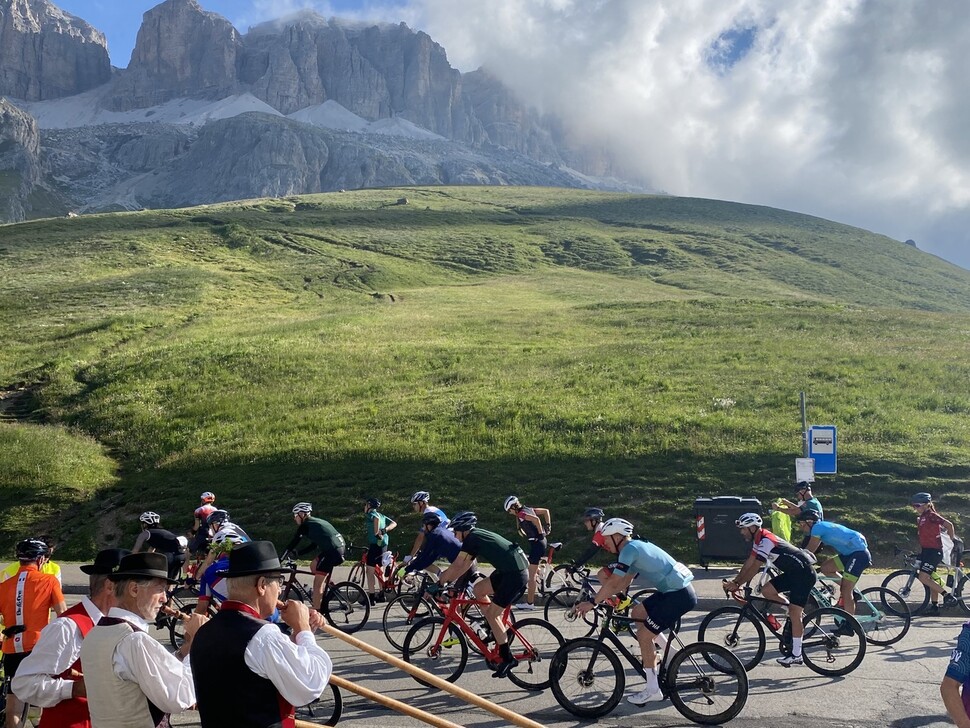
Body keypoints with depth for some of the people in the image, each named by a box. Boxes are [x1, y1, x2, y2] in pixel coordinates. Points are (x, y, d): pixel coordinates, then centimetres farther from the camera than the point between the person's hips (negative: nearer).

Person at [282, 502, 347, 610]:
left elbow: (293, 543, -2)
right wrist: (298, 553, 25)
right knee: (313, 566, 25)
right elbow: (314, 545, 27)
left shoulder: (305, 525, -1)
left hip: (333, 552, -9)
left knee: (317, 584, -3)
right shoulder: (316, 522, 24)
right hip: (341, 547, 9)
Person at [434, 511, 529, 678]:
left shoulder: (471, 539, -8)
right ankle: (497, 630, 21)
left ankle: (507, 658, 3)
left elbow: (456, 566, -7)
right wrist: (447, 580, 22)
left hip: (515, 575, -9)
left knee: (491, 614, -2)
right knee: (479, 588, 16)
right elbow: (466, 565, 23)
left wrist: (439, 584, 2)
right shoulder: (478, 536, 19)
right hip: (508, 571, 9)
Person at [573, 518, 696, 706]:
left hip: (679, 595, -10)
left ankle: (652, 689, 6)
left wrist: (592, 602, -7)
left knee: (644, 635, -4)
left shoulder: (630, 549, -13)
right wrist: (599, 596, 13)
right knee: (637, 613, 18)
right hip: (675, 590, 10)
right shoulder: (637, 546, 16)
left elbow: (613, 583, -16)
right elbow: (625, 583, 19)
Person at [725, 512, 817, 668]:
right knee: (766, 591, 0)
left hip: (804, 573, -10)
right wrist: (734, 581, 3)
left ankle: (796, 655, -4)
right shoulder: (759, 540, 9)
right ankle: (797, 613, 14)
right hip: (793, 572, 10)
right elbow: (749, 563, 10)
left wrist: (737, 584, -22)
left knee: (793, 614, -10)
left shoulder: (766, 541, -22)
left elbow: (755, 567, -25)